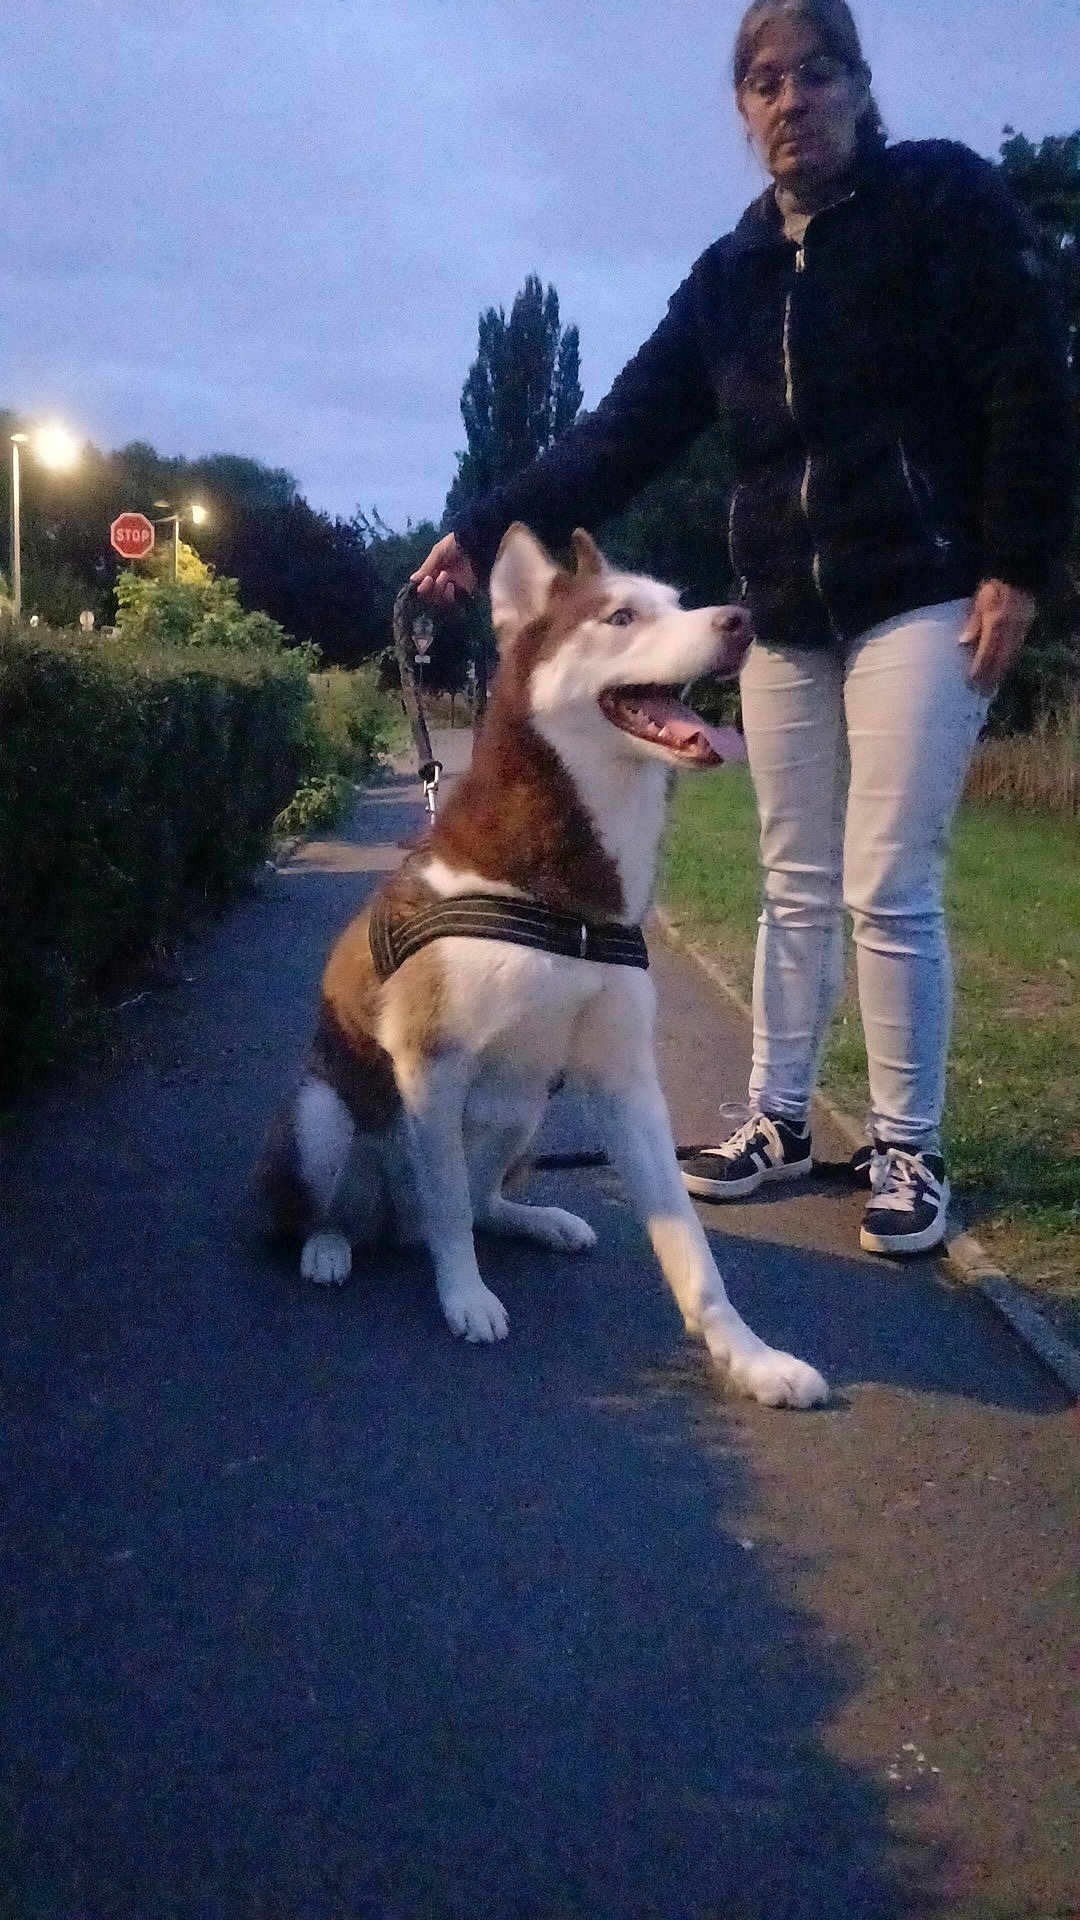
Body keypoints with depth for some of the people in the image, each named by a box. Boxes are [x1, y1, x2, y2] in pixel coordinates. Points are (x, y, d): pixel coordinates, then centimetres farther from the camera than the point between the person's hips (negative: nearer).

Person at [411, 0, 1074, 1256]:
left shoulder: (943, 197, 0)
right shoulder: (729, 275, 13)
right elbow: (623, 434, 4)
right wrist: (485, 532, -6)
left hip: (922, 598, -5)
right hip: (784, 617, 5)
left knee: (887, 887, -8)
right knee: (794, 886, 8)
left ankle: (908, 1151, 5)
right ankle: (778, 1120, 19)